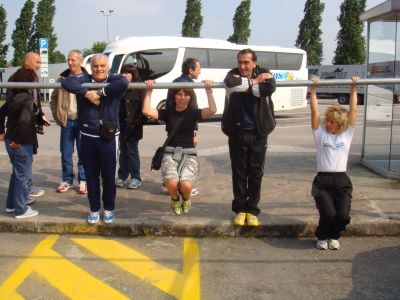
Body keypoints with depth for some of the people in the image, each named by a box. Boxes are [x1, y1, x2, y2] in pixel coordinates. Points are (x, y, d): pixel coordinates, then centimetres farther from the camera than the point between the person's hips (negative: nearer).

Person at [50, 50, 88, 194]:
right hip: (66, 121, 3)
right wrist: (57, 116, 5)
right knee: (66, 153, 8)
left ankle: (83, 180, 14)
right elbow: (54, 98, 13)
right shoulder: (63, 78, 5)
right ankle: (67, 180, 20)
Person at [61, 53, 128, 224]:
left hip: (108, 138, -2)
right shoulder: (84, 80, 3)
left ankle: (109, 209, 26)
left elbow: (123, 82, -25)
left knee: (108, 176, 9)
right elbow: (66, 82, -15)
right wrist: (86, 93, -23)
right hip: (88, 137, 2)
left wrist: (101, 92, -21)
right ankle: (94, 209, 27)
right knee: (91, 176, 11)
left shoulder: (113, 80, -2)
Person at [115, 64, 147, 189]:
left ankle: (135, 178, 11)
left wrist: (138, 123, -17)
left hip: (132, 126, -5)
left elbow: (143, 108, -11)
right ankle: (122, 176, 22)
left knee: (132, 151, 2)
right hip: (121, 125, 5)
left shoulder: (139, 89, -8)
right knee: (123, 151, 13)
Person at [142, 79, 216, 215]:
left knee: (186, 185, -28)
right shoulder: (167, 113, 5)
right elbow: (146, 111, -8)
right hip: (170, 154, 1)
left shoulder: (193, 113, 4)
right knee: (172, 183, -29)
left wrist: (208, 90, -16)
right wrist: (149, 91, -9)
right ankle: (175, 199, 10)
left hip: (189, 154, 0)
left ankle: (186, 199, 13)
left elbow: (212, 110, -14)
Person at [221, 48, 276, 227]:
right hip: (237, 132, 0)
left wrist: (246, 86, -17)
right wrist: (254, 82, -18)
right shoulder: (233, 74, -1)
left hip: (258, 133, 0)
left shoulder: (264, 74, -1)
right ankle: (240, 210, 19)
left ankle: (252, 210, 17)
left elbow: (269, 88, -24)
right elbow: (231, 84, -28)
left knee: (256, 173, 5)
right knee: (239, 173, 7)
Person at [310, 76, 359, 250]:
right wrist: (313, 89, -5)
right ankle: (322, 237, 12)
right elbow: (314, 112, -2)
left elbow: (353, 110, 6)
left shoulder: (347, 133, 10)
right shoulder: (320, 133, 6)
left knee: (343, 216, -18)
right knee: (328, 214, -22)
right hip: (322, 181, -2)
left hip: (342, 180, 2)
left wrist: (353, 87, 3)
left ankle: (334, 236, 16)